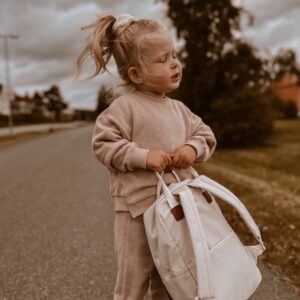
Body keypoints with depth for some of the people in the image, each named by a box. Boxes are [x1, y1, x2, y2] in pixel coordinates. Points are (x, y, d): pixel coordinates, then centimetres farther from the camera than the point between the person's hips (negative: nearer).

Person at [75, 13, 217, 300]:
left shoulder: (179, 109, 8)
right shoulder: (124, 107, -12)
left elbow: (205, 135, 13)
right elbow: (103, 144, -15)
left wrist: (193, 148, -10)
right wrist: (144, 156, -23)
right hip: (138, 209, -6)